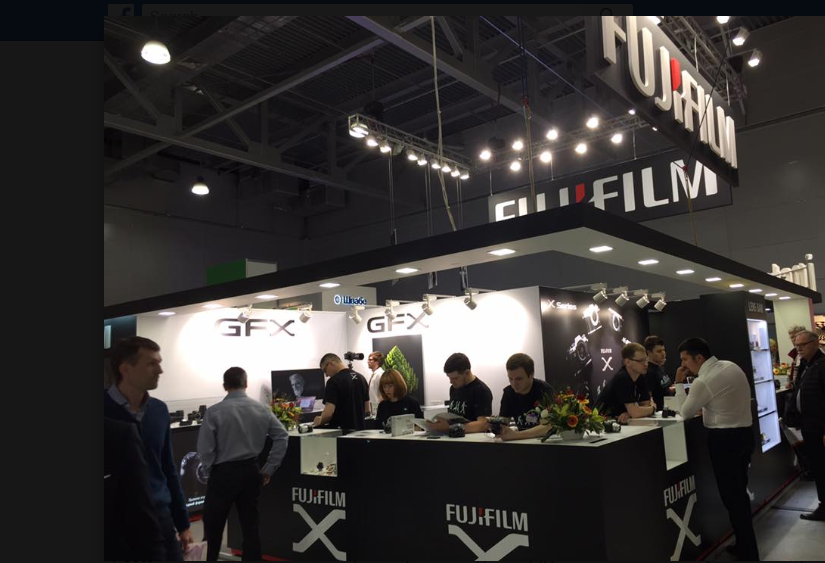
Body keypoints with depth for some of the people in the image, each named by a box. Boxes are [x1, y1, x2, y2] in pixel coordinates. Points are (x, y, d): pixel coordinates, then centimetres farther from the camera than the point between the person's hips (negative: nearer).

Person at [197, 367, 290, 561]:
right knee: (250, 524, 10)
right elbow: (282, 436, -3)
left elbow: (205, 448, -11)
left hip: (224, 472, -3)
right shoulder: (261, 409, 0)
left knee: (213, 525, 14)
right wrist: (269, 469, 3)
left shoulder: (215, 411, -11)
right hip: (251, 471, 4)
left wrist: (210, 471, 6)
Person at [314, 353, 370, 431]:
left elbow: (328, 413, -20)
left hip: (342, 430, -7)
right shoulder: (361, 378, 9)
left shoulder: (334, 381, -14)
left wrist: (320, 421, -1)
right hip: (360, 429, 7)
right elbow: (367, 410, 14)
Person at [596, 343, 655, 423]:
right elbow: (635, 412, -25)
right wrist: (653, 408, -7)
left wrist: (629, 413, -17)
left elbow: (646, 405, 2)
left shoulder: (641, 378, 2)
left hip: (620, 423, 7)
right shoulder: (621, 378, -22)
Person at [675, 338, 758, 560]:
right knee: (739, 492, 18)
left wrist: (679, 383, -3)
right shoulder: (731, 366, 6)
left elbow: (685, 412, -7)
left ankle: (748, 553, 9)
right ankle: (747, 546, 29)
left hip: (725, 439, -9)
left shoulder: (703, 381, -20)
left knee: (731, 496, 1)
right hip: (744, 432, 9)